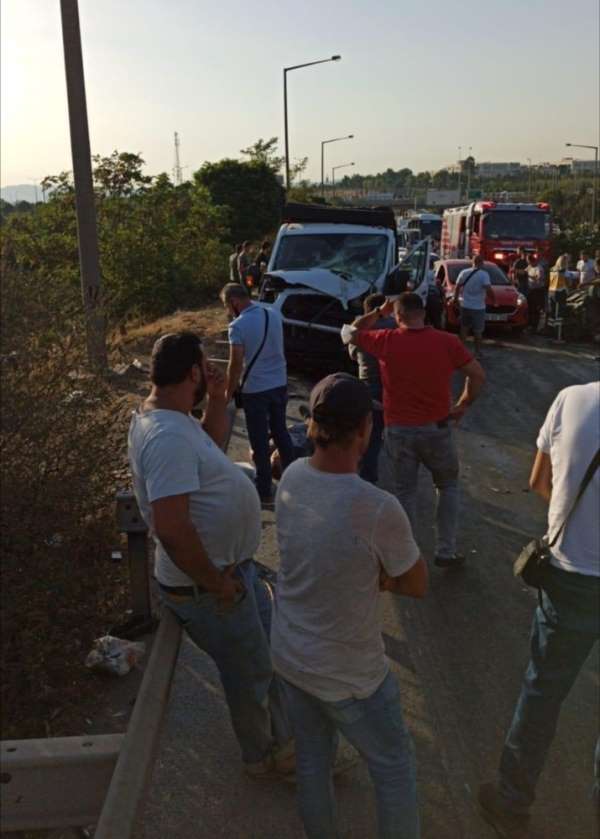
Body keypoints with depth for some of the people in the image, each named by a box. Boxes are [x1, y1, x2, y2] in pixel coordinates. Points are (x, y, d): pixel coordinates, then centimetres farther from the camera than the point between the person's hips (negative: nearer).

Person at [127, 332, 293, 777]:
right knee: (251, 674, 14)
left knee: (270, 653, 25)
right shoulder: (168, 436, -30)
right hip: (204, 586, -10)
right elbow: (171, 527, -36)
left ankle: (284, 736, 48)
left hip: (231, 565, 10)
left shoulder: (170, 417, 2)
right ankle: (262, 756, 42)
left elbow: (212, 444, 21)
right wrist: (215, 583, -23)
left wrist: (218, 400, 4)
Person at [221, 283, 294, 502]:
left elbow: (236, 364, -17)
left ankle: (264, 491, 13)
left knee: (259, 441, 5)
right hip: (280, 384, 6)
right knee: (281, 432, 20)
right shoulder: (274, 314, 3)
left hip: (255, 389, -6)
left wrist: (228, 393, -7)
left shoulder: (238, 326, -17)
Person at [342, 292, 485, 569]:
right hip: (437, 428, 1)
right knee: (448, 487, 22)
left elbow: (348, 333, 8)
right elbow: (478, 374, -3)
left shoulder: (386, 341, -9)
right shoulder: (447, 342, -7)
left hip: (398, 430, -1)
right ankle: (446, 551, 24)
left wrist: (378, 312, 12)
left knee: (404, 494, 12)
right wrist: (463, 405, 9)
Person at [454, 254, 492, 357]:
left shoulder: (464, 272, 0)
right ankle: (477, 352, 13)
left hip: (465, 306, 4)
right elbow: (488, 289, -21)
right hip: (478, 307, -4)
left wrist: (456, 298, 17)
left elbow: (457, 287, 4)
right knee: (478, 331, 7)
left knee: (464, 328, 18)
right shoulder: (484, 275, -12)